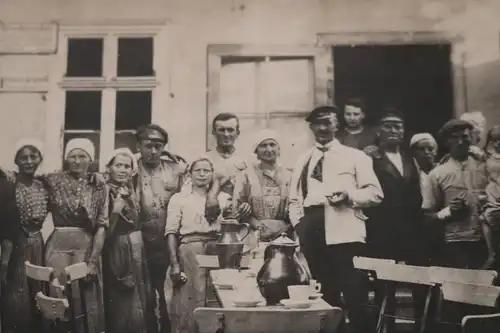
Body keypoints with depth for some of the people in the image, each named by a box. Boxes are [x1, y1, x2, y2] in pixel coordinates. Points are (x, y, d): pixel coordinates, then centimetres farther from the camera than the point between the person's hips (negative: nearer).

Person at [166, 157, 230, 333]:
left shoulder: (223, 197, 12)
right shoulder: (179, 198, 6)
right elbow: (171, 231, -2)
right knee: (188, 301, -1)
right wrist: (174, 263, -10)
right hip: (189, 250, -2)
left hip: (216, 249, 2)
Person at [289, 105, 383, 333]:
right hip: (312, 233, 4)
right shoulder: (303, 161, 18)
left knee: (355, 296, -5)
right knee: (322, 296, 13)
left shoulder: (354, 156, 6)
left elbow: (375, 193, 0)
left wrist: (349, 195, -16)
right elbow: (294, 199, 19)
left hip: (344, 232, -4)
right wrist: (299, 225, 3)